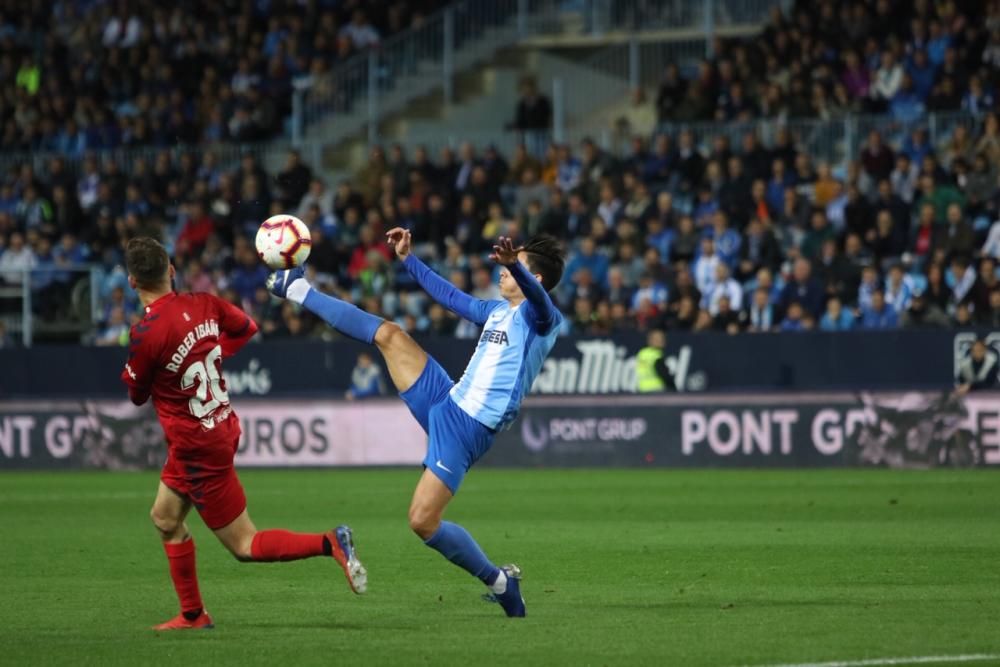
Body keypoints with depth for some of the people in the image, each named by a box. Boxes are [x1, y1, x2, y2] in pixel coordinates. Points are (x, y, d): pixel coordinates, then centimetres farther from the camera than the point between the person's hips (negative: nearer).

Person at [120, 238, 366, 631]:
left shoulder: (145, 335, -26)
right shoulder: (203, 305, -6)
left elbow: (137, 394, -9)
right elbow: (247, 328, 15)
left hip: (198, 450, -8)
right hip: (223, 428, 8)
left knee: (245, 547, 1)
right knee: (165, 518, 21)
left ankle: (331, 543, -12)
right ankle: (193, 614, 26)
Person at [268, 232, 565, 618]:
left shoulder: (541, 320, -11)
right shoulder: (498, 311, 16)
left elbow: (539, 298, -36)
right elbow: (450, 297, 33)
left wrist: (513, 264, -56)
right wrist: (407, 259, 32)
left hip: (468, 430, -8)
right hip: (445, 399, 8)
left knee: (423, 522, -15)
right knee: (388, 334, 7)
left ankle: (500, 583, 3)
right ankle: (299, 290, 24)